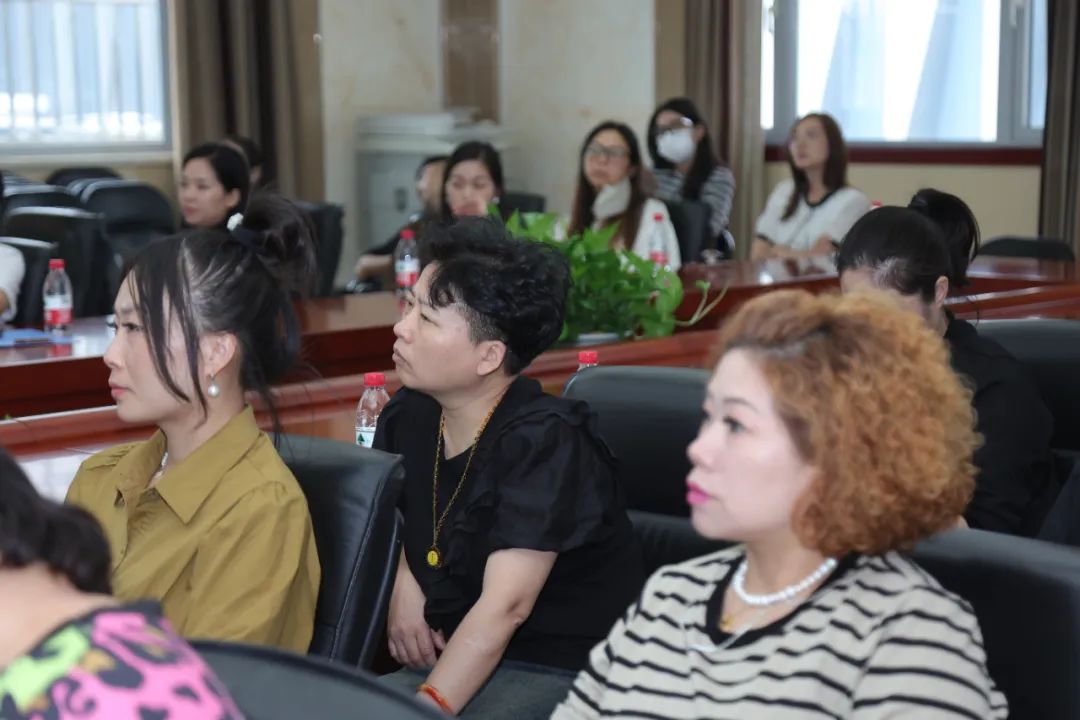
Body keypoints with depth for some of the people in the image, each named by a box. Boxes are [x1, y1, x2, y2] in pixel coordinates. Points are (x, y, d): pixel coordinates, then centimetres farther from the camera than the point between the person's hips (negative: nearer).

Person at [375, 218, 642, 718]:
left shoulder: (544, 443, -18)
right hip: (453, 658, 7)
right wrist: (400, 583, 5)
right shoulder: (406, 418, 3)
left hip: (558, 671, -7)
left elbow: (505, 605, -25)